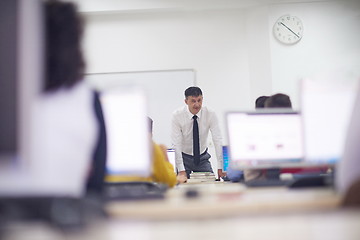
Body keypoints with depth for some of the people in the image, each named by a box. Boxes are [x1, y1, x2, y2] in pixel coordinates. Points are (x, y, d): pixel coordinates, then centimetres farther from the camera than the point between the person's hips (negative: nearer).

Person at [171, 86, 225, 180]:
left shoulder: (210, 114, -16)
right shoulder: (177, 115, -19)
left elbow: (218, 141, -20)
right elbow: (176, 144, -22)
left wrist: (220, 168, -29)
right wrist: (181, 170, -31)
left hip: (202, 158, 2)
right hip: (184, 158, -2)